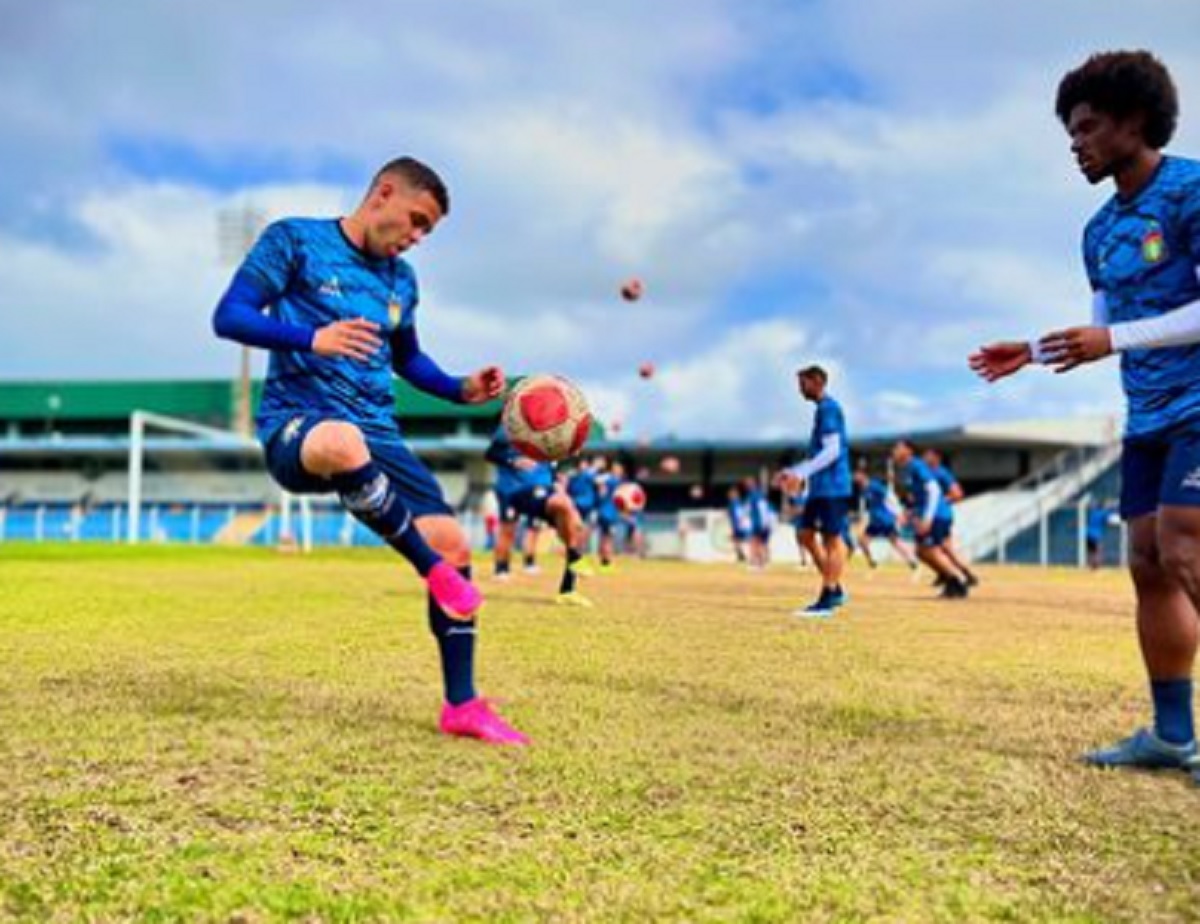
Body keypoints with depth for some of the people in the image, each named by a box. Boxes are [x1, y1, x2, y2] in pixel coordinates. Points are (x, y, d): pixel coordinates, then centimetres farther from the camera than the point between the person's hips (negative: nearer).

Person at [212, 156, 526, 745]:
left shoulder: (400, 279, 17)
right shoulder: (296, 240, 0)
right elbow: (229, 316, -8)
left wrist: (461, 390, 12)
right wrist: (312, 337, -24)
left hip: (377, 434, 6)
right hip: (295, 426, -6)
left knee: (453, 544, -8)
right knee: (343, 441, -43)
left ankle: (462, 706, 6)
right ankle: (433, 570, -20)